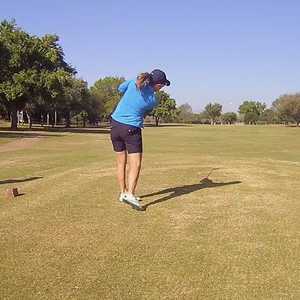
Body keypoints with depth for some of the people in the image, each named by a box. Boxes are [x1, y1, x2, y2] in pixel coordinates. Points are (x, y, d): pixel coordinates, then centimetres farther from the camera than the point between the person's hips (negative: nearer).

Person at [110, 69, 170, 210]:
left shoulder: (133, 82, -4)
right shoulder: (153, 100, -8)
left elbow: (120, 89, 16)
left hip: (115, 125, 5)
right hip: (131, 129, -5)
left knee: (121, 162, 14)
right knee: (135, 165, -5)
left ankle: (123, 193, 22)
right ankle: (130, 194, -21)